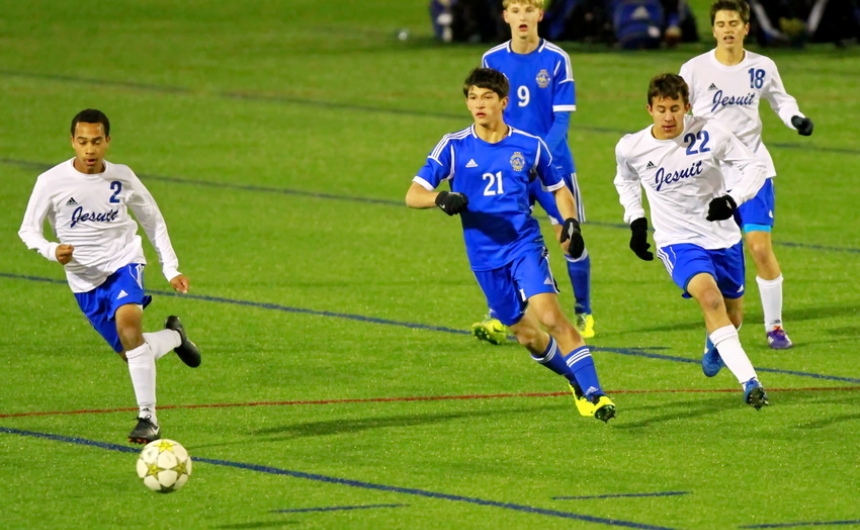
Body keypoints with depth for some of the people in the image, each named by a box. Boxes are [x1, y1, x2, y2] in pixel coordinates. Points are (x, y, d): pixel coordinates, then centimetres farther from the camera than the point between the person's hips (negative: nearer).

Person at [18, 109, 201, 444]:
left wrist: (171, 269, 5)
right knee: (130, 353, 7)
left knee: (127, 321, -31)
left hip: (124, 263, -2)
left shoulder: (122, 178, -5)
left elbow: (153, 221, 9)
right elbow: (28, 230, -1)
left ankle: (148, 418, -28)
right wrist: (51, 250, -23)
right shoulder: (51, 182, -10)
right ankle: (173, 336, 43)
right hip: (85, 280, 2)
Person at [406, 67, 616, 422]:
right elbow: (413, 195, -4)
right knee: (526, 335, 9)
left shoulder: (530, 146, 1)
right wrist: (442, 199, -26)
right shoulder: (454, 147, -1)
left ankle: (593, 392, -20)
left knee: (549, 315, -22)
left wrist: (570, 223, -3)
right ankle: (577, 379, 33)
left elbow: (558, 189, 16)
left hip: (525, 245, -2)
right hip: (485, 257, 2)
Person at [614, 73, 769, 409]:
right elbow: (625, 181, 15)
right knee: (709, 297, -30)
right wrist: (636, 221, 6)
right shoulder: (631, 149, -10)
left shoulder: (710, 135, -14)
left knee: (732, 315, 17)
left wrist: (733, 199, -21)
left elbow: (754, 167, -5)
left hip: (722, 236, 2)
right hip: (677, 240, -2)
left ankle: (715, 350, 56)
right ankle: (749, 382, -34)